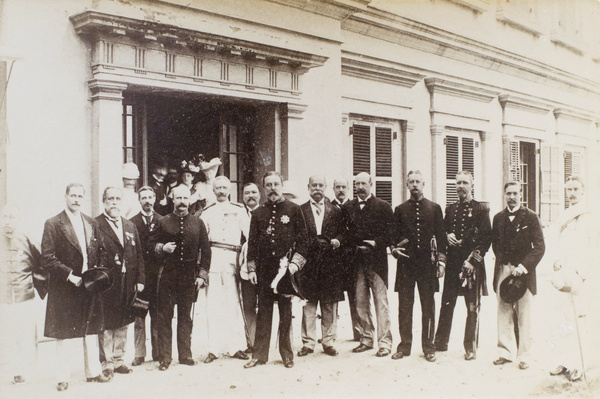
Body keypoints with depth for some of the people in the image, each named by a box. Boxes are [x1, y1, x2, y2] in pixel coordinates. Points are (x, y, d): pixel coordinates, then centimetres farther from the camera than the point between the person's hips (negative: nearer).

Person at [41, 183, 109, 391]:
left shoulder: (91, 223, 10)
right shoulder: (53, 224, -6)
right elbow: (47, 259, -11)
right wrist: (70, 276, -17)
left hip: (90, 286, 5)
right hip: (65, 288, -5)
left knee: (91, 332, 12)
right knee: (65, 334, 1)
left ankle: (93, 372, 22)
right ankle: (63, 377, 12)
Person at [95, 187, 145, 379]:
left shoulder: (130, 227, 15)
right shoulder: (95, 225, -4)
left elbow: (139, 255, 14)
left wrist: (140, 280, 6)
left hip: (127, 284, 5)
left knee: (122, 324, 12)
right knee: (106, 325, 0)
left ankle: (119, 361, 23)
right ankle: (106, 364, 11)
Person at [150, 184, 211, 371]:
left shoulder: (198, 223, 8)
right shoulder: (162, 222, 4)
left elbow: (205, 250, 8)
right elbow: (151, 244, 8)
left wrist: (202, 273, 1)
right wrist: (162, 248, -13)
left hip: (189, 275, 1)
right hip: (167, 274, -1)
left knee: (185, 316, 9)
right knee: (165, 315, -1)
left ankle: (185, 354, 17)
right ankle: (164, 357, 6)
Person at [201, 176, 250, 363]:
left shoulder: (239, 210, 13)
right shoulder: (207, 212, 14)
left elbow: (250, 236, 6)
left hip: (232, 260, 0)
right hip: (212, 259, 1)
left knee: (234, 304, -3)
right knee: (213, 305, -2)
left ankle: (235, 346, 3)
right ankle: (214, 348, 2)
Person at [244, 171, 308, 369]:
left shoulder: (293, 209, 3)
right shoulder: (258, 213, 10)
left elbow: (302, 239, 1)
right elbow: (252, 242, 11)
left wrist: (295, 262, -8)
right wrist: (251, 268, 4)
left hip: (285, 269, -2)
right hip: (264, 270, 2)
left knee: (286, 312, 5)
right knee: (263, 312, 6)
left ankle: (287, 354, 15)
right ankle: (260, 354, 13)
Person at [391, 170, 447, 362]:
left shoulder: (434, 208, 9)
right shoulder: (400, 210, 10)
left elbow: (441, 236, 7)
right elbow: (394, 235, 15)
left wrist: (441, 261, 0)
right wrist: (394, 249, -4)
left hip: (427, 263, 0)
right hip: (405, 263, 1)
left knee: (428, 306, 3)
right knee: (404, 306, 2)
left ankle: (428, 347, 11)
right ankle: (404, 345, 12)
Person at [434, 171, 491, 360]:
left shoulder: (481, 209, -1)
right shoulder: (450, 209, 14)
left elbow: (486, 238, -5)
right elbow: (443, 230, 22)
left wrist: (473, 259, -13)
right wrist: (447, 236, -1)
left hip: (472, 264, -4)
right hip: (452, 263, 4)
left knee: (473, 307, 1)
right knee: (447, 303, 7)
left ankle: (471, 348, 9)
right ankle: (440, 342, 18)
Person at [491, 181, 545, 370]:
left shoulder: (531, 217, 0)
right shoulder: (498, 218, 12)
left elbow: (539, 246, -5)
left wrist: (523, 266, -13)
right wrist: (501, 261, 3)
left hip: (523, 271, -3)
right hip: (503, 271, 3)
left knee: (524, 317, -1)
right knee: (503, 314, 6)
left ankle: (524, 356, 7)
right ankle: (505, 352, 15)